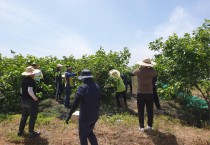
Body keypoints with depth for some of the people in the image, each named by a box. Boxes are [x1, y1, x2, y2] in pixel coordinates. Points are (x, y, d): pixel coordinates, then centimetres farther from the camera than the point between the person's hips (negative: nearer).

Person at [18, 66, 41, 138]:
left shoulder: (23, 79, 6)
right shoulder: (31, 80, -20)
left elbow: (21, 90, 12)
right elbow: (30, 91, -31)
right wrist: (35, 98, -19)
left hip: (23, 100, 8)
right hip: (31, 101, -8)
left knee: (24, 116, 21)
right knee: (33, 117, 6)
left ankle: (20, 131, 32)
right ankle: (31, 133, 15)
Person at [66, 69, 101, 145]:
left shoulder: (82, 88, -20)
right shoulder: (97, 87, 1)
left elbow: (75, 103, -21)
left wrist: (69, 115, -11)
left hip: (85, 116, -6)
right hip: (95, 115, 6)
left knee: (83, 135, 15)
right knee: (89, 132, 28)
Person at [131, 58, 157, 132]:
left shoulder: (138, 71, -8)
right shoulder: (151, 71, -9)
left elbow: (133, 73, 14)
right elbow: (155, 74, 13)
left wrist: (140, 67, 21)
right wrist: (151, 67, 14)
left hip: (140, 94, 0)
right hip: (149, 94, 1)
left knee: (141, 111, 8)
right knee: (150, 110, 13)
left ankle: (141, 127, 11)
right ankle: (150, 126, 22)